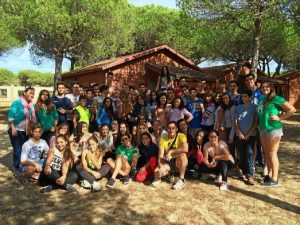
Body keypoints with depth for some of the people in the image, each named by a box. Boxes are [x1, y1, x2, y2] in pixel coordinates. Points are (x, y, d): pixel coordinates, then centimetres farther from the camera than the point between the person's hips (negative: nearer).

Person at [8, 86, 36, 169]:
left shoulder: (31, 105, 7)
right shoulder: (17, 102, -13)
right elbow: (11, 115, -16)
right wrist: (13, 128, -20)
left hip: (26, 130, 7)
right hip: (16, 129, -6)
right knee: (18, 149, -3)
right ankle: (18, 168, 9)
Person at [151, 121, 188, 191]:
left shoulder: (181, 136, -15)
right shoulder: (163, 139, -8)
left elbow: (185, 149, -34)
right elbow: (160, 156, -13)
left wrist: (171, 151, -29)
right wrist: (161, 167, -31)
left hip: (179, 161, -2)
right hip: (168, 162, 2)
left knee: (182, 154, -35)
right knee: (157, 172, -25)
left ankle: (181, 180, -19)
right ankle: (162, 176, 15)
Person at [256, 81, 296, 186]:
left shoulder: (276, 99, -8)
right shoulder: (262, 100, 12)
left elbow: (292, 109, -12)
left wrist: (279, 118, -13)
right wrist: (260, 124, 10)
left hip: (273, 129, -7)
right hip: (263, 129, 7)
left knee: (272, 153, -3)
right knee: (266, 153, 13)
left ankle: (274, 179, 5)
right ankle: (269, 174, 25)